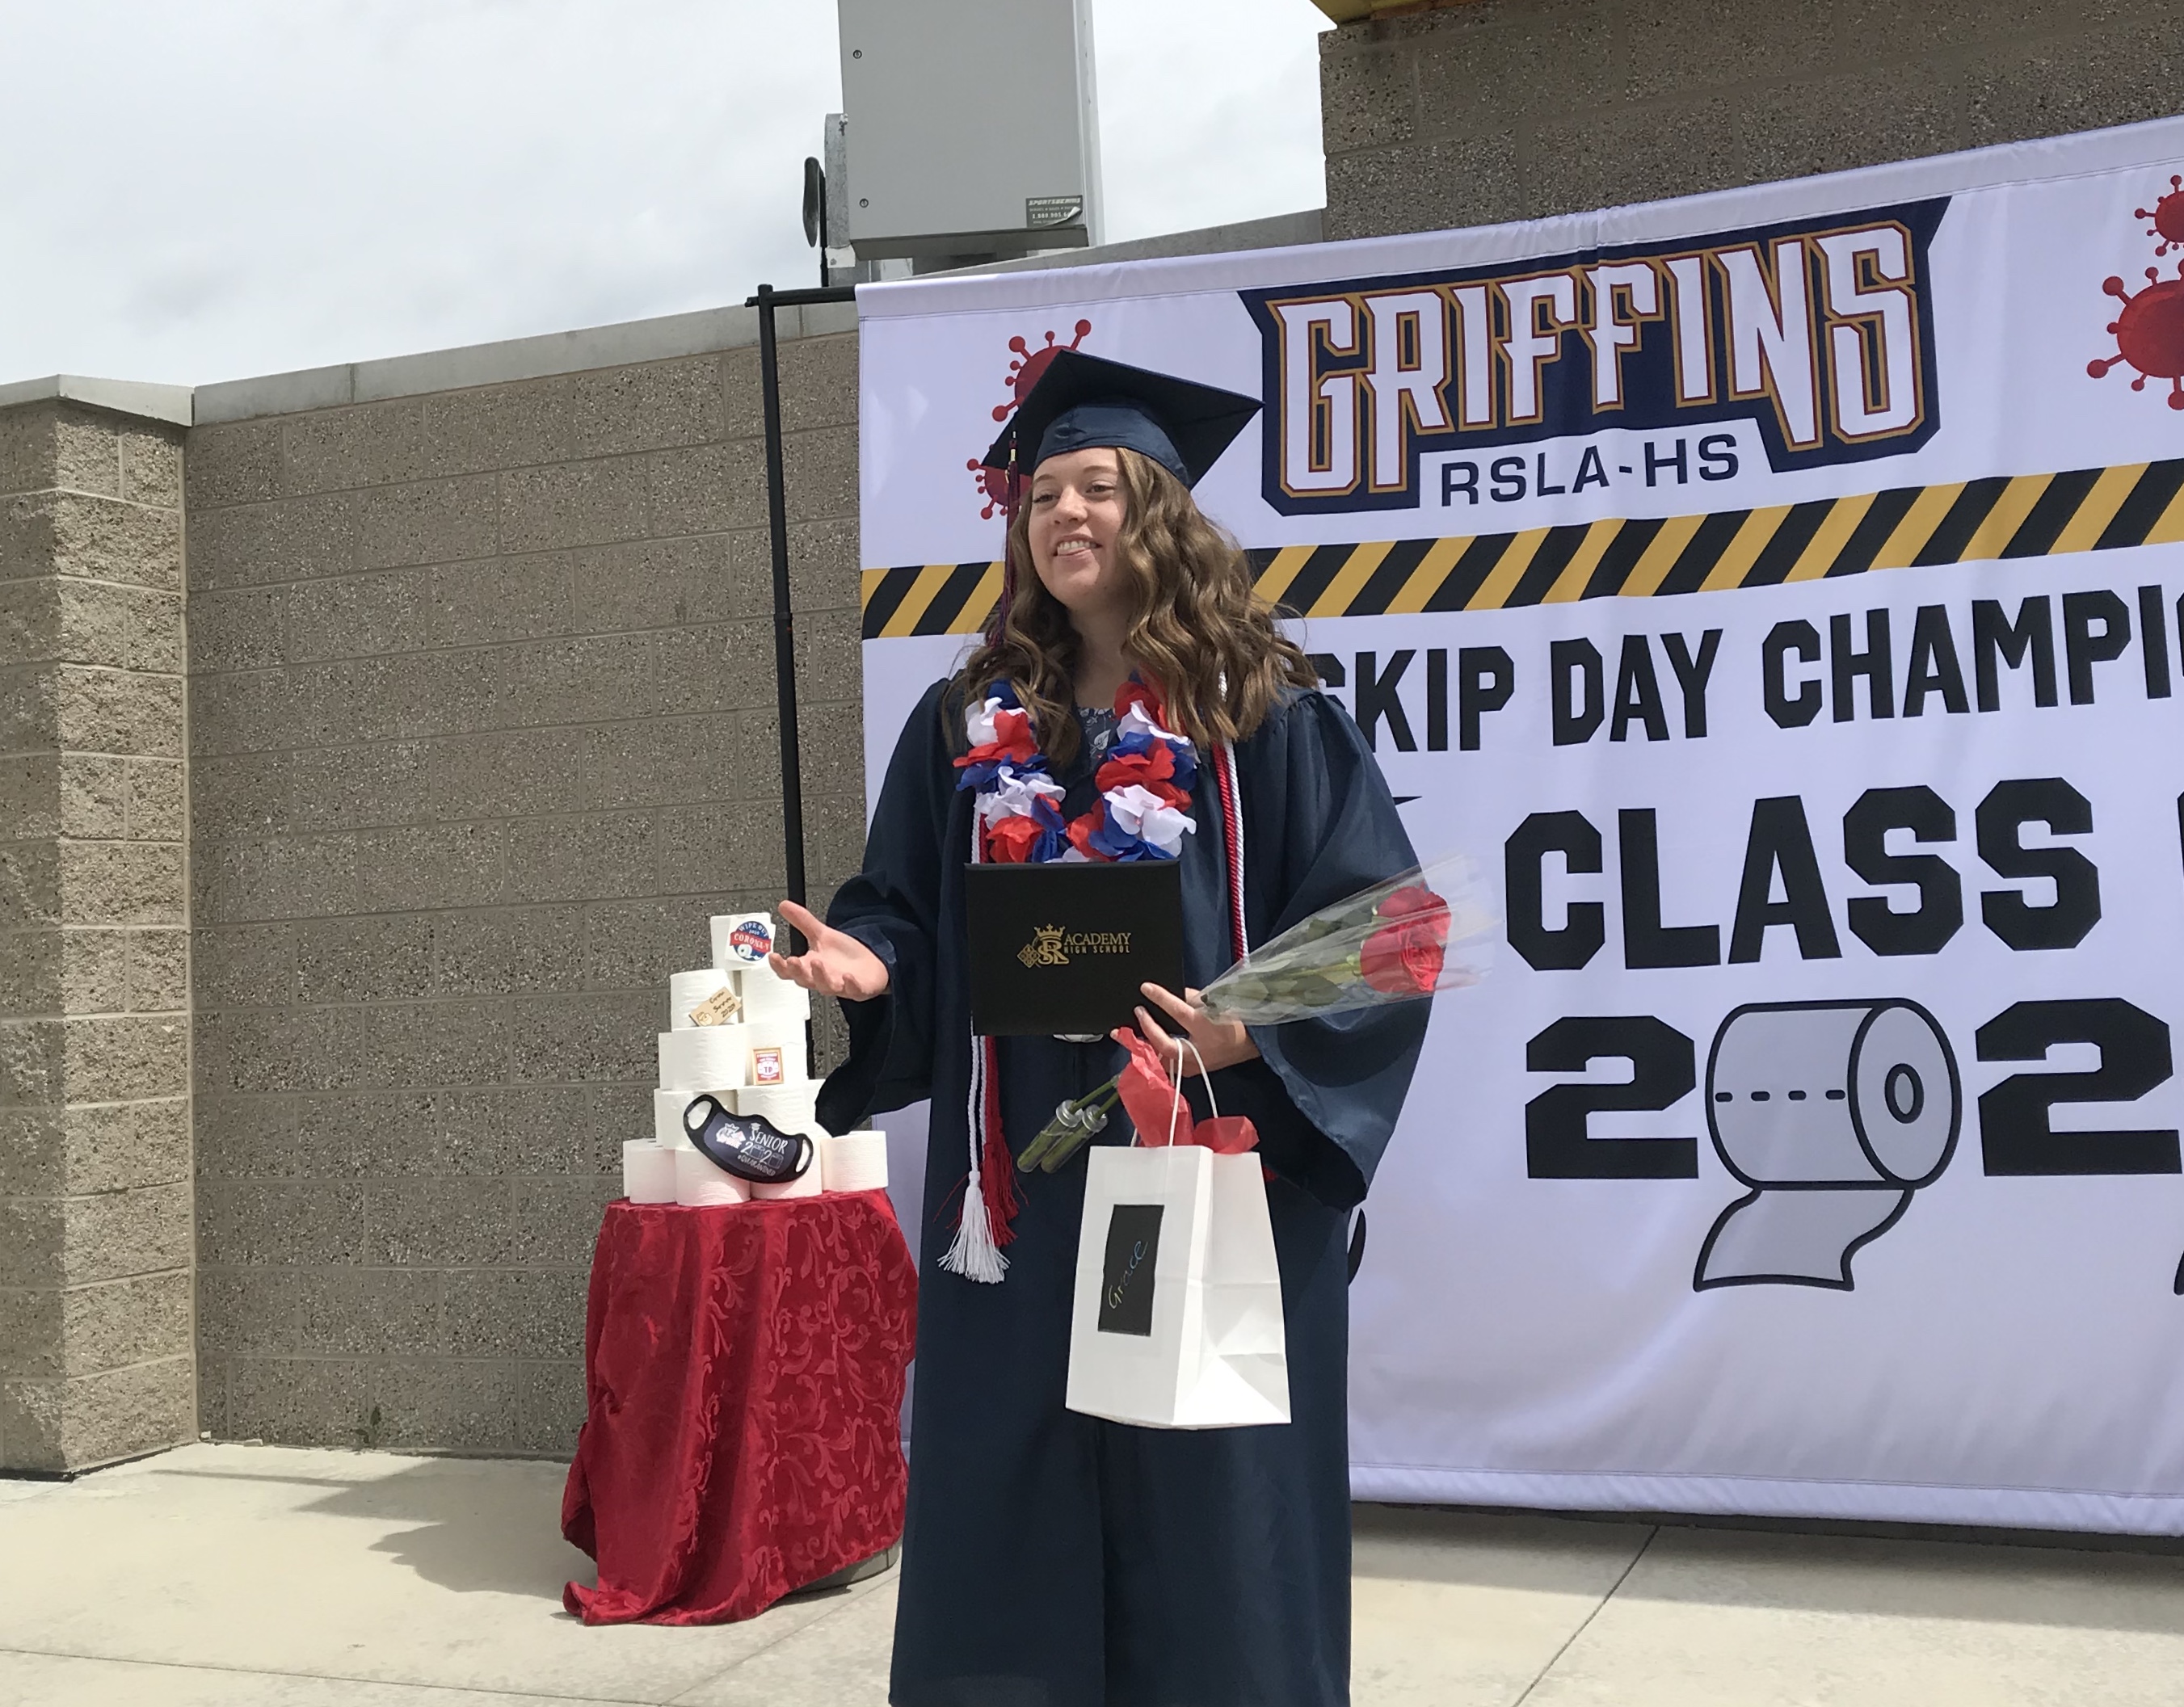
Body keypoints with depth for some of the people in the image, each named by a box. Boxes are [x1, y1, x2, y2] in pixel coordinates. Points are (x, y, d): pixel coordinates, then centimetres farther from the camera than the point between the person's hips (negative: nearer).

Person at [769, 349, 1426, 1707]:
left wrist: (1256, 1036, -22)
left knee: (1212, 1513, 5)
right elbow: (911, 919, 10)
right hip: (1022, 1192, 4)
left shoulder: (1268, 718, -4)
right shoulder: (966, 724, 8)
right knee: (1011, 1512, 10)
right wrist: (869, 967, -11)